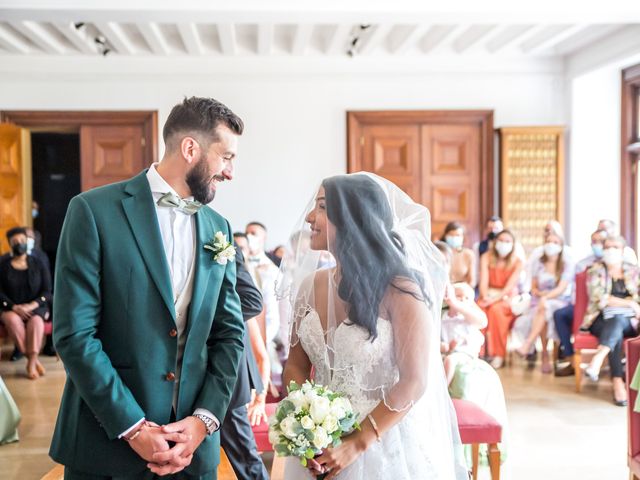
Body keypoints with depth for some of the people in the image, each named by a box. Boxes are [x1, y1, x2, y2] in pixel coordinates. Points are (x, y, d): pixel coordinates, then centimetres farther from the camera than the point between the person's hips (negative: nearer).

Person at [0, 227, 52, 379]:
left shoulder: (38, 265, 6)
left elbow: (47, 291, 1)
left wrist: (32, 306, -16)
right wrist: (14, 307, -17)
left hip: (36, 308, 0)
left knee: (36, 321, -35)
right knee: (13, 320, -35)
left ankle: (31, 362, -29)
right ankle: (34, 359, -28)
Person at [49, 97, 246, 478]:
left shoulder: (218, 229, 7)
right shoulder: (95, 211, -8)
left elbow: (230, 332, 6)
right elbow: (74, 333, -13)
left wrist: (204, 420, -7)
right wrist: (133, 428, -15)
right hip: (107, 443, -4)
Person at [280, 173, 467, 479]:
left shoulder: (399, 288, -16)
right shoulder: (310, 285, -1)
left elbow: (414, 381, -17)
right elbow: (296, 365, 5)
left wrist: (357, 444, -16)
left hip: (388, 447, -5)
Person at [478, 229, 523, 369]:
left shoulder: (517, 262, -4)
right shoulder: (486, 257, 1)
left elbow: (509, 287, -13)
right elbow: (484, 281, -6)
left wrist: (495, 299, -26)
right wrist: (485, 297, -24)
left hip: (507, 298, -2)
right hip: (489, 294, 2)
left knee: (495, 309, -35)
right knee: (478, 309, -31)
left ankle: (499, 354, -26)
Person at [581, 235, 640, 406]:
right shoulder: (595, 271, 7)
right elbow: (600, 299, -6)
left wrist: (612, 302, -9)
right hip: (602, 320, -1)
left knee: (617, 320, -35)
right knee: (616, 332, -35)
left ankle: (597, 360, -52)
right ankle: (618, 383, -45)